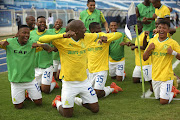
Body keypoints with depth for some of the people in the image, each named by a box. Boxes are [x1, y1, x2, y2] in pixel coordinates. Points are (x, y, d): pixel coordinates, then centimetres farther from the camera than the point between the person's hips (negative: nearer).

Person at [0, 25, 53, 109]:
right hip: (15, 81, 0)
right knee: (18, 106, 6)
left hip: (30, 79, 1)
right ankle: (22, 95, 37)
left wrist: (41, 45, -34)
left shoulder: (32, 44, -9)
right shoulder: (9, 42, -8)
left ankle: (29, 94, 37)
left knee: (39, 102, 7)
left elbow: (49, 49, -12)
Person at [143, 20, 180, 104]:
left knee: (163, 101, -5)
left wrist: (173, 52, -24)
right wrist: (148, 49, -11)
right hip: (155, 76, 5)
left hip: (166, 76, -5)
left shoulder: (172, 43, -9)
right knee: (157, 97, 18)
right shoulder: (152, 41, 3)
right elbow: (144, 58, 7)